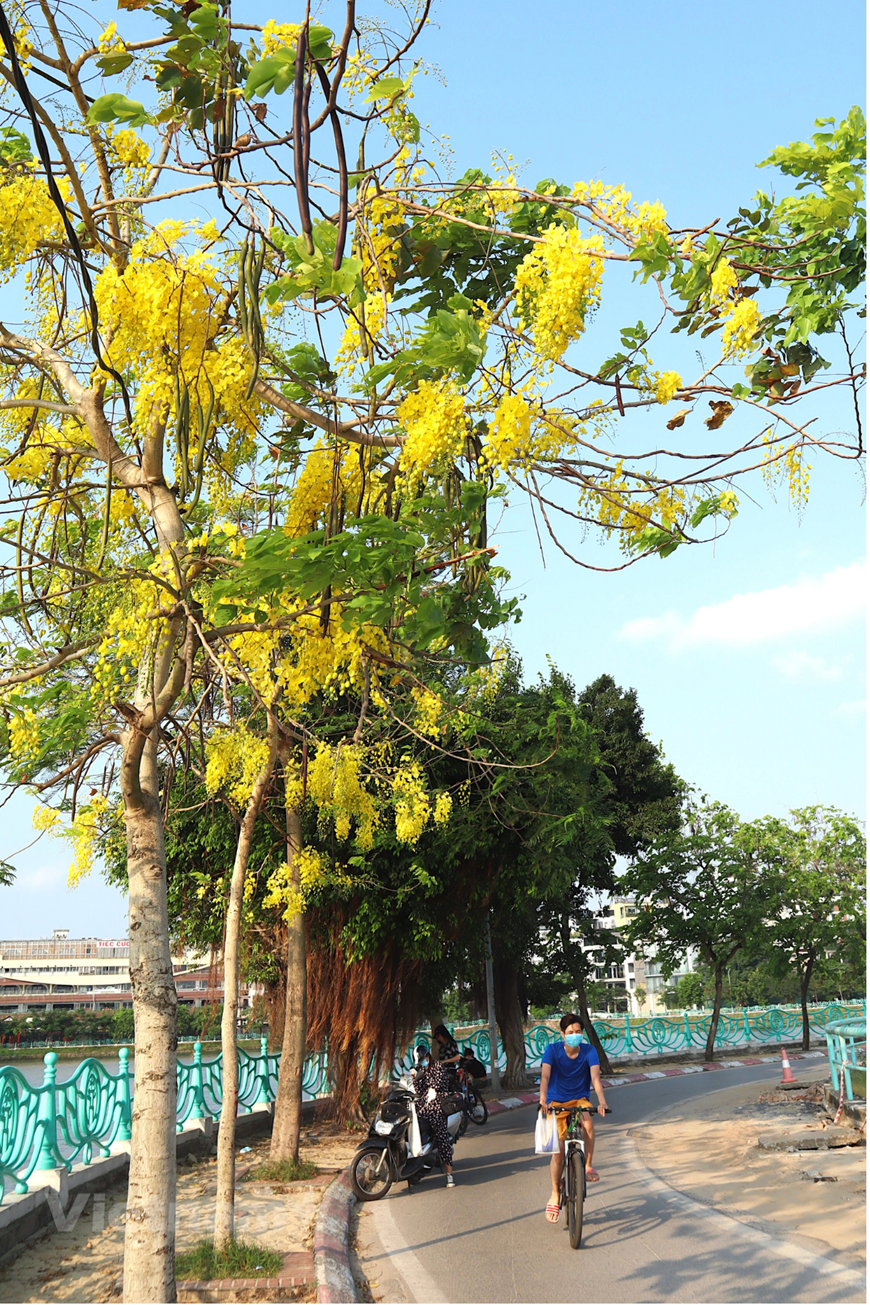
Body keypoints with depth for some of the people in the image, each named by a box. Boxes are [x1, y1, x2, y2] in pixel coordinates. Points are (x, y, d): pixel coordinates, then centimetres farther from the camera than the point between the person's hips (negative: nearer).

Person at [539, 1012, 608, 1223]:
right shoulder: (553, 1050, -14)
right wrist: (543, 1100, -43)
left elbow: (595, 1077, -23)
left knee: (588, 1124, -34)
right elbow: (545, 1075, -26)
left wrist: (602, 1101, -40)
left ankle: (588, 1165, -12)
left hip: (580, 1100, 1)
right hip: (557, 1102, 0)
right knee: (559, 1152, -7)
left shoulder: (589, 1051, -11)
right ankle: (555, 1196, 10)